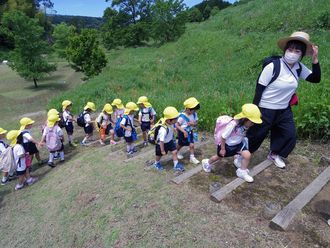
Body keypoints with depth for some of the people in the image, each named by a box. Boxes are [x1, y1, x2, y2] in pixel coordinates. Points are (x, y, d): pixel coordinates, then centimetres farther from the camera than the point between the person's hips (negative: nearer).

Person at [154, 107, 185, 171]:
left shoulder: (169, 124, -16)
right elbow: (161, 141, -34)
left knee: (174, 151, 4)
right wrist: (162, 150, -25)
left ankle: (176, 164, 22)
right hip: (162, 144, -6)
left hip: (169, 141, 7)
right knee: (159, 155, 17)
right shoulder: (164, 129, -42)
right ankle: (156, 163, 47)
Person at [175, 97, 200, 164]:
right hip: (183, 133, -4)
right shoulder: (182, 116, -26)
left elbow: (196, 122, 3)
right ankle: (177, 152, 46)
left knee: (192, 145, -1)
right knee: (181, 145, 16)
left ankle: (192, 157, 15)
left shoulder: (194, 114, -8)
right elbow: (177, 125, -23)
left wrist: (193, 124, -22)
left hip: (190, 132, 4)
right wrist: (184, 131, -30)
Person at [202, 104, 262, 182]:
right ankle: (207, 163, 49)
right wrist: (223, 149, -18)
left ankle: (242, 172, 11)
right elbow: (223, 137, -27)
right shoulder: (232, 125, -38)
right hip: (227, 145, -5)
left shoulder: (244, 124, -14)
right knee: (219, 156, 18)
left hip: (238, 144, 6)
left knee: (247, 155, -12)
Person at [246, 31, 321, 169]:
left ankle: (274, 154, 37)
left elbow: (316, 79, 3)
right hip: (266, 110, -6)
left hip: (284, 110, 7)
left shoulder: (299, 68, 1)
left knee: (289, 135, 13)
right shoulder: (273, 66, -19)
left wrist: (315, 59, -9)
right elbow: (259, 89, -18)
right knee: (255, 135, 4)